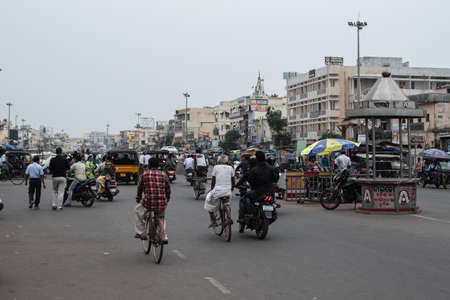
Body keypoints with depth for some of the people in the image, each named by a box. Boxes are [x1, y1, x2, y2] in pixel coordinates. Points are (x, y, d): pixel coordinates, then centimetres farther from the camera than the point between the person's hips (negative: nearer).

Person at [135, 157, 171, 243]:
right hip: (162, 204, 2)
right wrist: (167, 200, 30)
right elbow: (168, 190, 14)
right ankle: (164, 236, 21)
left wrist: (138, 199, 29)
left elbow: (139, 189, 12)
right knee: (160, 218, 31)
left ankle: (141, 233, 25)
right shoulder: (164, 175, 8)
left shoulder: (144, 174, 4)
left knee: (138, 210, 28)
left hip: (148, 203, -2)